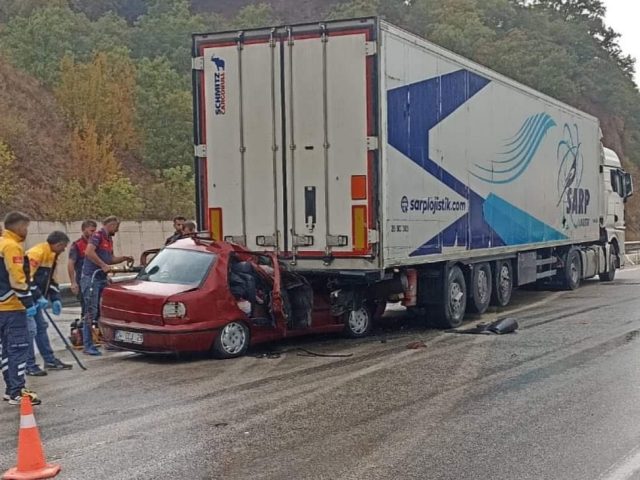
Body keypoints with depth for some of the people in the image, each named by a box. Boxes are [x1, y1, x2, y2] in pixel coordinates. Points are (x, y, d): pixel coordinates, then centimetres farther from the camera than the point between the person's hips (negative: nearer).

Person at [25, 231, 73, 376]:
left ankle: (50, 360, 21)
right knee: (30, 330, -9)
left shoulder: (53, 255, 11)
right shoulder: (37, 253, -21)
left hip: (34, 297, 10)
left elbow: (51, 279, 18)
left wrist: (55, 299, 7)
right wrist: (39, 297, -25)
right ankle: (30, 366, -2)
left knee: (42, 327, 13)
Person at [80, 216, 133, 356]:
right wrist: (103, 265, -25)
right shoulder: (98, 236, -10)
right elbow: (89, 252, -26)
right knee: (91, 312, -9)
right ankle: (88, 346, -6)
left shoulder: (109, 239, 18)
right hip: (91, 278, -9)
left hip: (102, 279, 9)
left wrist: (124, 258, 16)